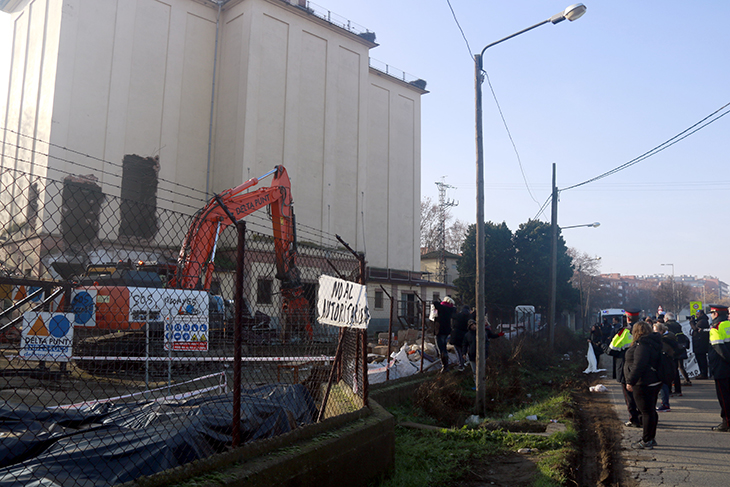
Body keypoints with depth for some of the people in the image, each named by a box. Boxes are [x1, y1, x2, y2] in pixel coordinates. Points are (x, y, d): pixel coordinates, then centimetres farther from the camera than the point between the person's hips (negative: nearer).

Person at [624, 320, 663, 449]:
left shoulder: (642, 345, -19)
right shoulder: (651, 343, 13)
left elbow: (638, 366, -25)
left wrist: (630, 381, -20)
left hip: (643, 384, -10)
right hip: (653, 382, 10)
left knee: (647, 412, -4)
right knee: (650, 411, 18)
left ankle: (646, 441, 3)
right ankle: (651, 438, 28)